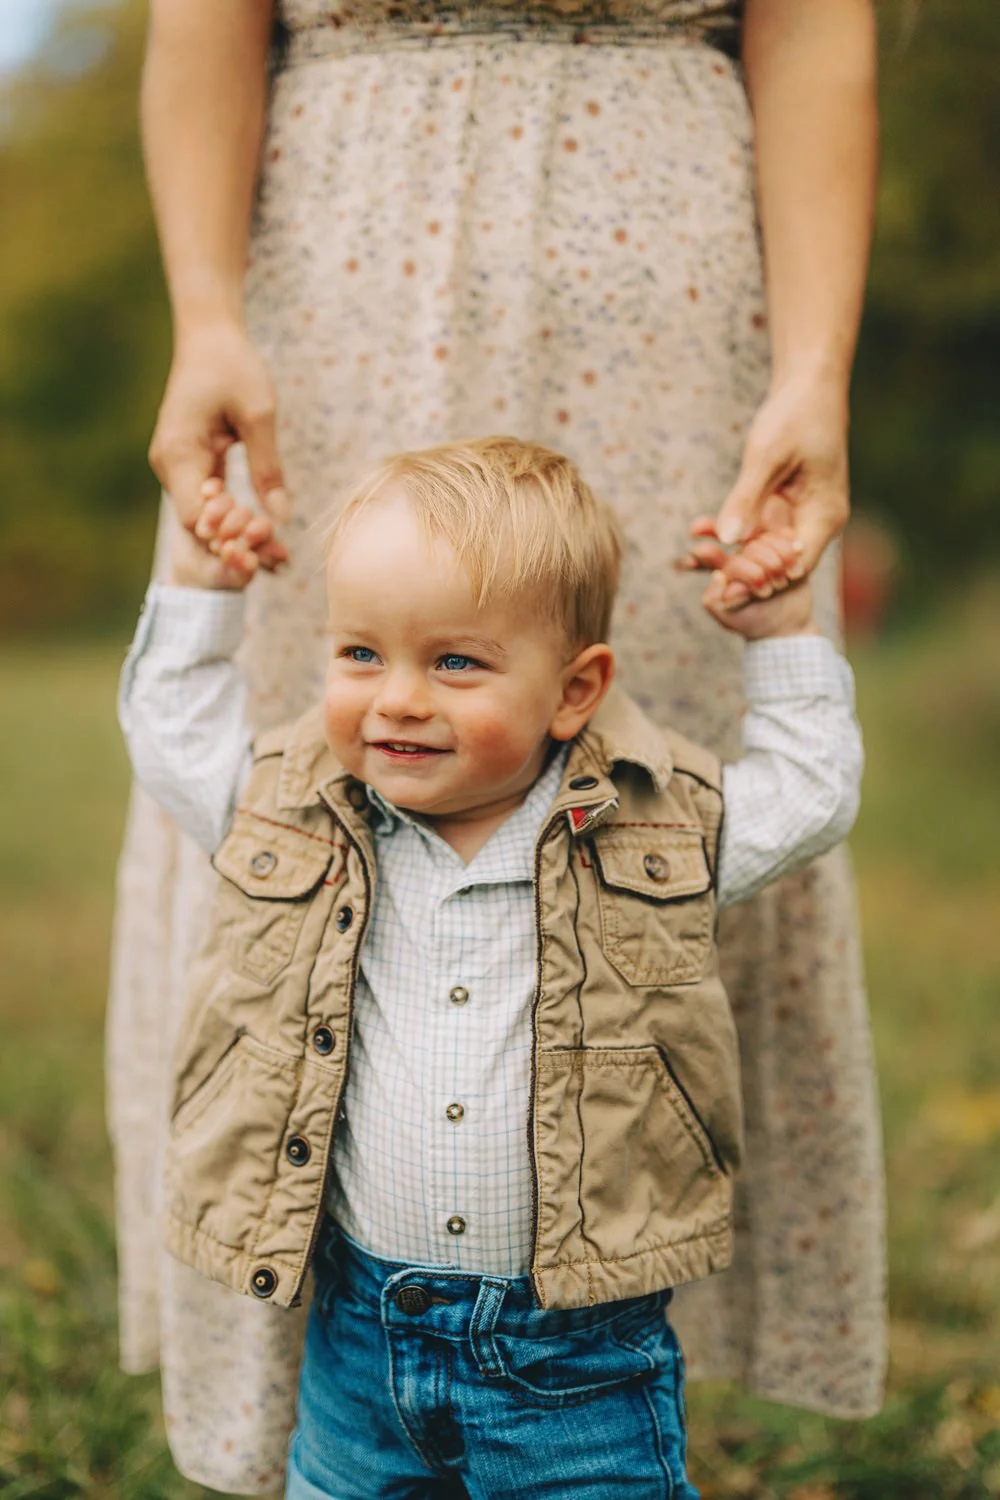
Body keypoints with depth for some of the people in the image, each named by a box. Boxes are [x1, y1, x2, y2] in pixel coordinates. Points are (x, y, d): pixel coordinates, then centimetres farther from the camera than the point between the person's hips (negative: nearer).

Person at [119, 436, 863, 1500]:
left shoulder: (656, 830, -6)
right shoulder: (293, 812, -2)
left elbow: (809, 795, 8)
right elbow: (173, 738, 14)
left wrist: (783, 634, 1)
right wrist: (198, 593, 9)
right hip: (358, 1327, 2)